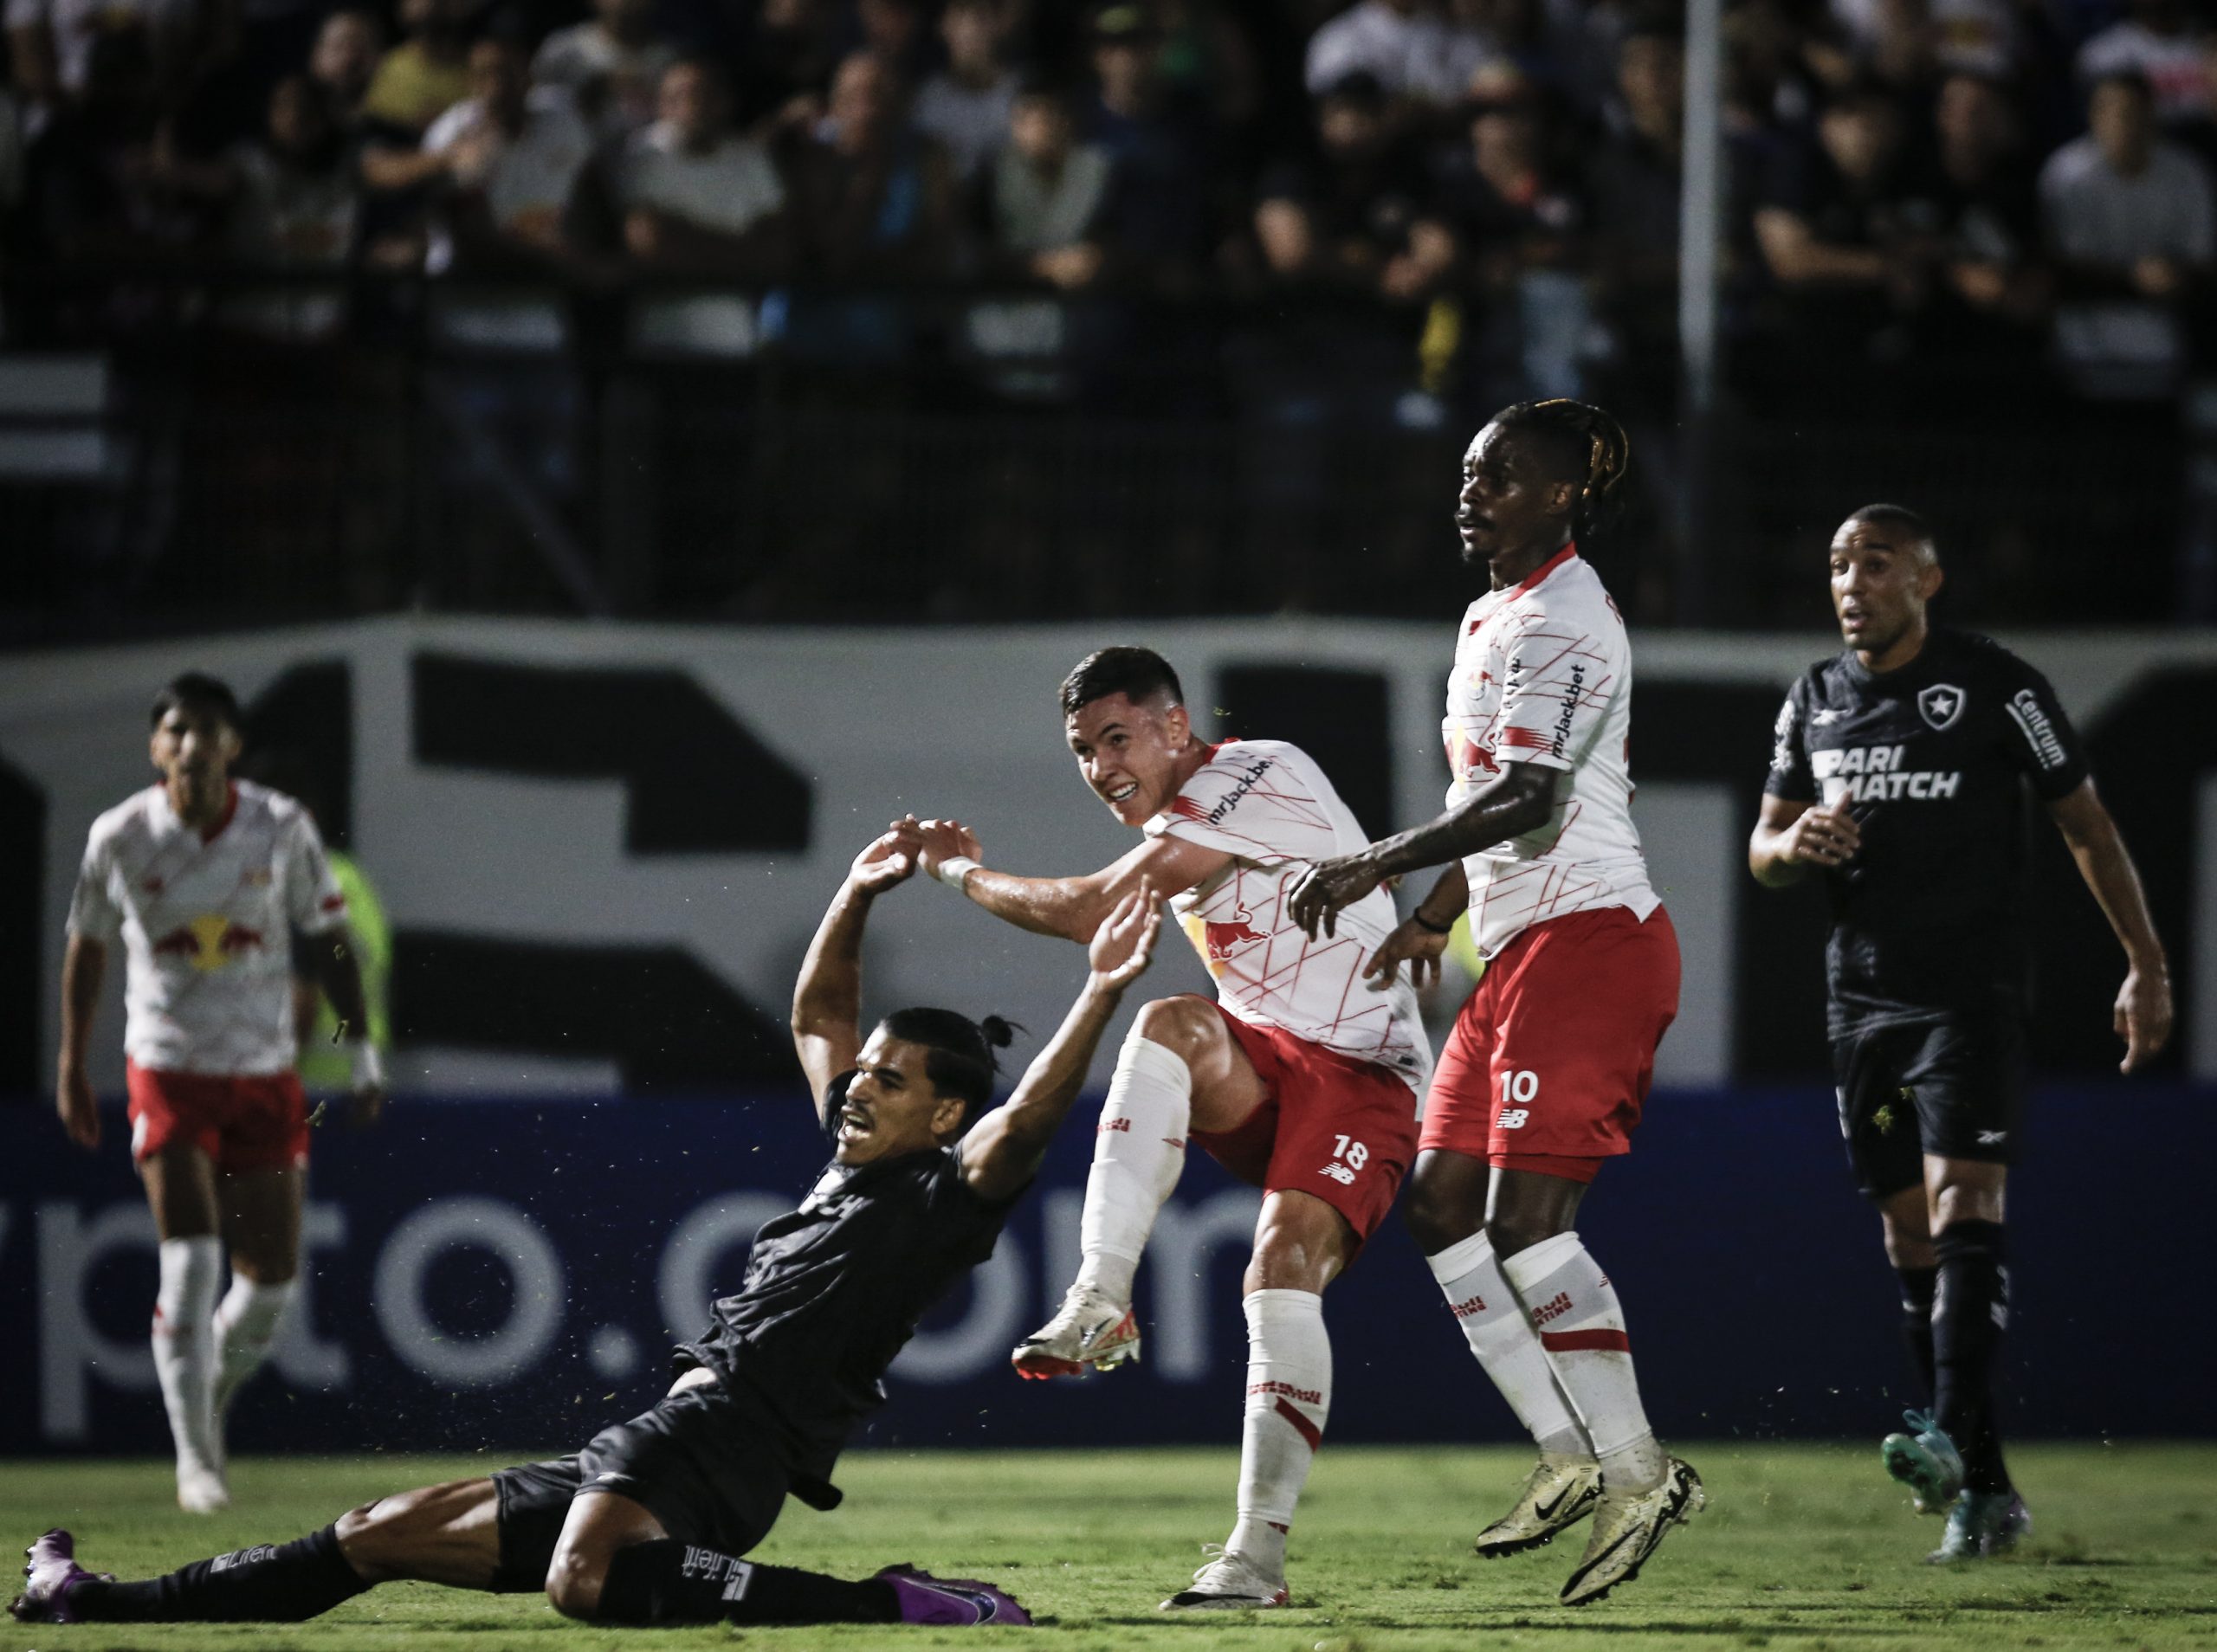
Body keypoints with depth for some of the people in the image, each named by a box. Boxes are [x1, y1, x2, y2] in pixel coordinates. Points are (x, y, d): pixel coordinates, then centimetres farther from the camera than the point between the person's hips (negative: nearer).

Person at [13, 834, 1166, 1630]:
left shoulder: (945, 1195, -4)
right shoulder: (854, 1157, 23)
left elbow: (1027, 1120, -23)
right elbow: (815, 1016, 35)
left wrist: (1102, 993, -32)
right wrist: (857, 897, 26)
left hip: (716, 1439, -10)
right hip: (671, 1445, 10)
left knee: (587, 1579, -44)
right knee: (380, 1536, 17)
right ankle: (106, 1609, 26)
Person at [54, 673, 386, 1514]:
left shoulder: (281, 828, -5)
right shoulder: (121, 837, -7)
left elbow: (329, 941, 4)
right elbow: (87, 949, 7)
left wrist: (364, 1056, 1)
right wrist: (71, 1068, 12)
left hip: (265, 1073, 2)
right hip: (167, 1072, -2)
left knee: (271, 1275, 2)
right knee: (190, 1261, -15)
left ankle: (210, 1400, 30)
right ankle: (196, 1459, -8)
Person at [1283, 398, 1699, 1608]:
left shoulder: (1562, 619, -12)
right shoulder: (1492, 619, 18)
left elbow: (1527, 797, -22)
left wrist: (1380, 864, -23)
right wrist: (1430, 918, 18)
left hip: (1588, 940, -10)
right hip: (1523, 951, 10)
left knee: (1527, 1217, -14)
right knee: (1440, 1203, 6)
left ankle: (1635, 1473, -9)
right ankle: (1569, 1456, 9)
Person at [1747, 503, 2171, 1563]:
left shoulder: (1994, 685, -4)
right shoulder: (1815, 700, 11)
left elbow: (2084, 822, 0)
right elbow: (1761, 851, 17)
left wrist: (2146, 964, -5)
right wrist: (1792, 845, -8)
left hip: (1973, 995, -5)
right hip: (1863, 999, 6)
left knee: (1964, 1207, -19)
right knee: (1911, 1241, 5)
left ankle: (1950, 1437, -32)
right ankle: (1987, 1492, 11)